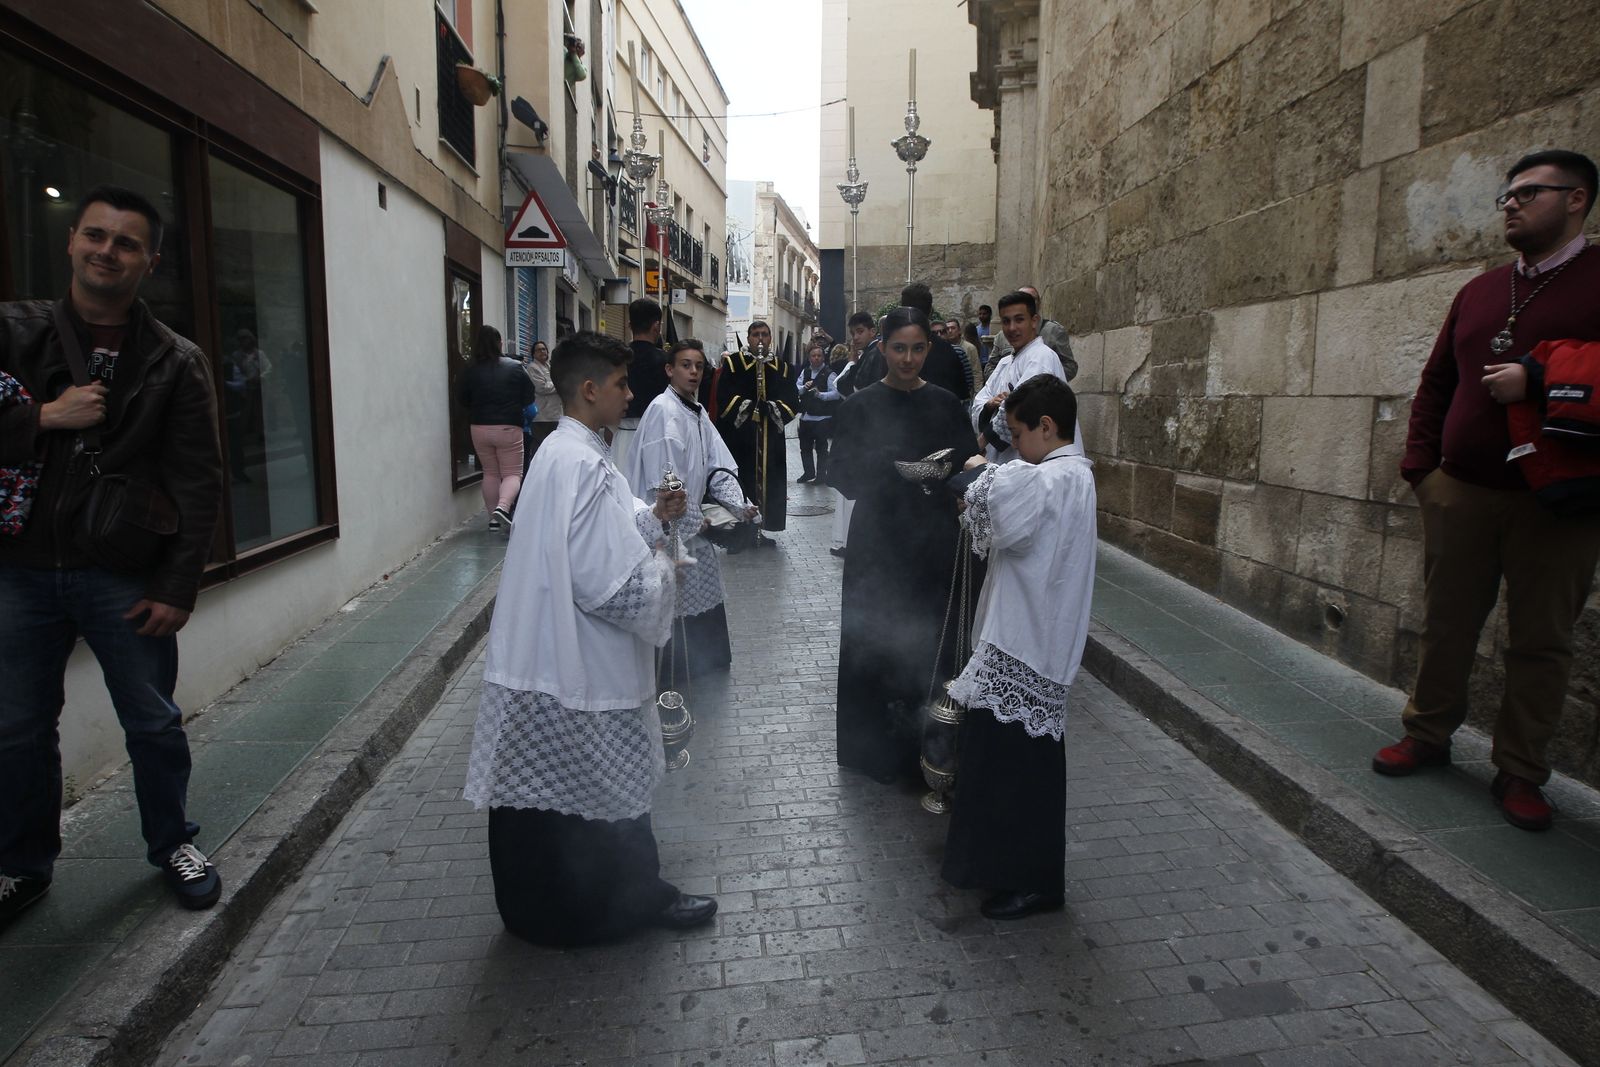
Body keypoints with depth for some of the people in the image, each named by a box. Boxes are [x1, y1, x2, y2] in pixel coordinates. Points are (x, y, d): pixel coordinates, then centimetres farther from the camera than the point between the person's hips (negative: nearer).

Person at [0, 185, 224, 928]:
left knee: (153, 724, 9)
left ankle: (172, 844, 29)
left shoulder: (176, 363, -1)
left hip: (123, 576, -1)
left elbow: (198, 486, -4)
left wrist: (177, 588, -8)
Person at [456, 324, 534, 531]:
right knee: (512, 473, 5)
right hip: (509, 428, -2)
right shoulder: (515, 367, -6)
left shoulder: (470, 370, -3)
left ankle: (493, 518, 16)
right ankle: (503, 506, -21)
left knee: (490, 473, 16)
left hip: (480, 428, 2)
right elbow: (529, 397, 0)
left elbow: (461, 399, 5)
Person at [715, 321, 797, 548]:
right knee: (740, 481, -4)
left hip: (771, 436, 3)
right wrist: (748, 407, -18)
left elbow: (792, 401, 4)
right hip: (738, 434, -3)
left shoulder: (781, 367, 13)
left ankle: (766, 530, 11)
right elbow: (724, 395, -7)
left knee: (768, 482, 3)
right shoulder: (733, 362, 4)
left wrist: (773, 408, -14)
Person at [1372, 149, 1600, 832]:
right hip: (1460, 491, 4)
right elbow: (1436, 383, 17)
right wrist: (1419, 462, 8)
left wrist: (1539, 381, -19)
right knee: (1446, 623, 12)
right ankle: (1427, 735, 26)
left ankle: (1520, 771, 17)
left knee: (1541, 640, 6)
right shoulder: (1479, 292, 14)